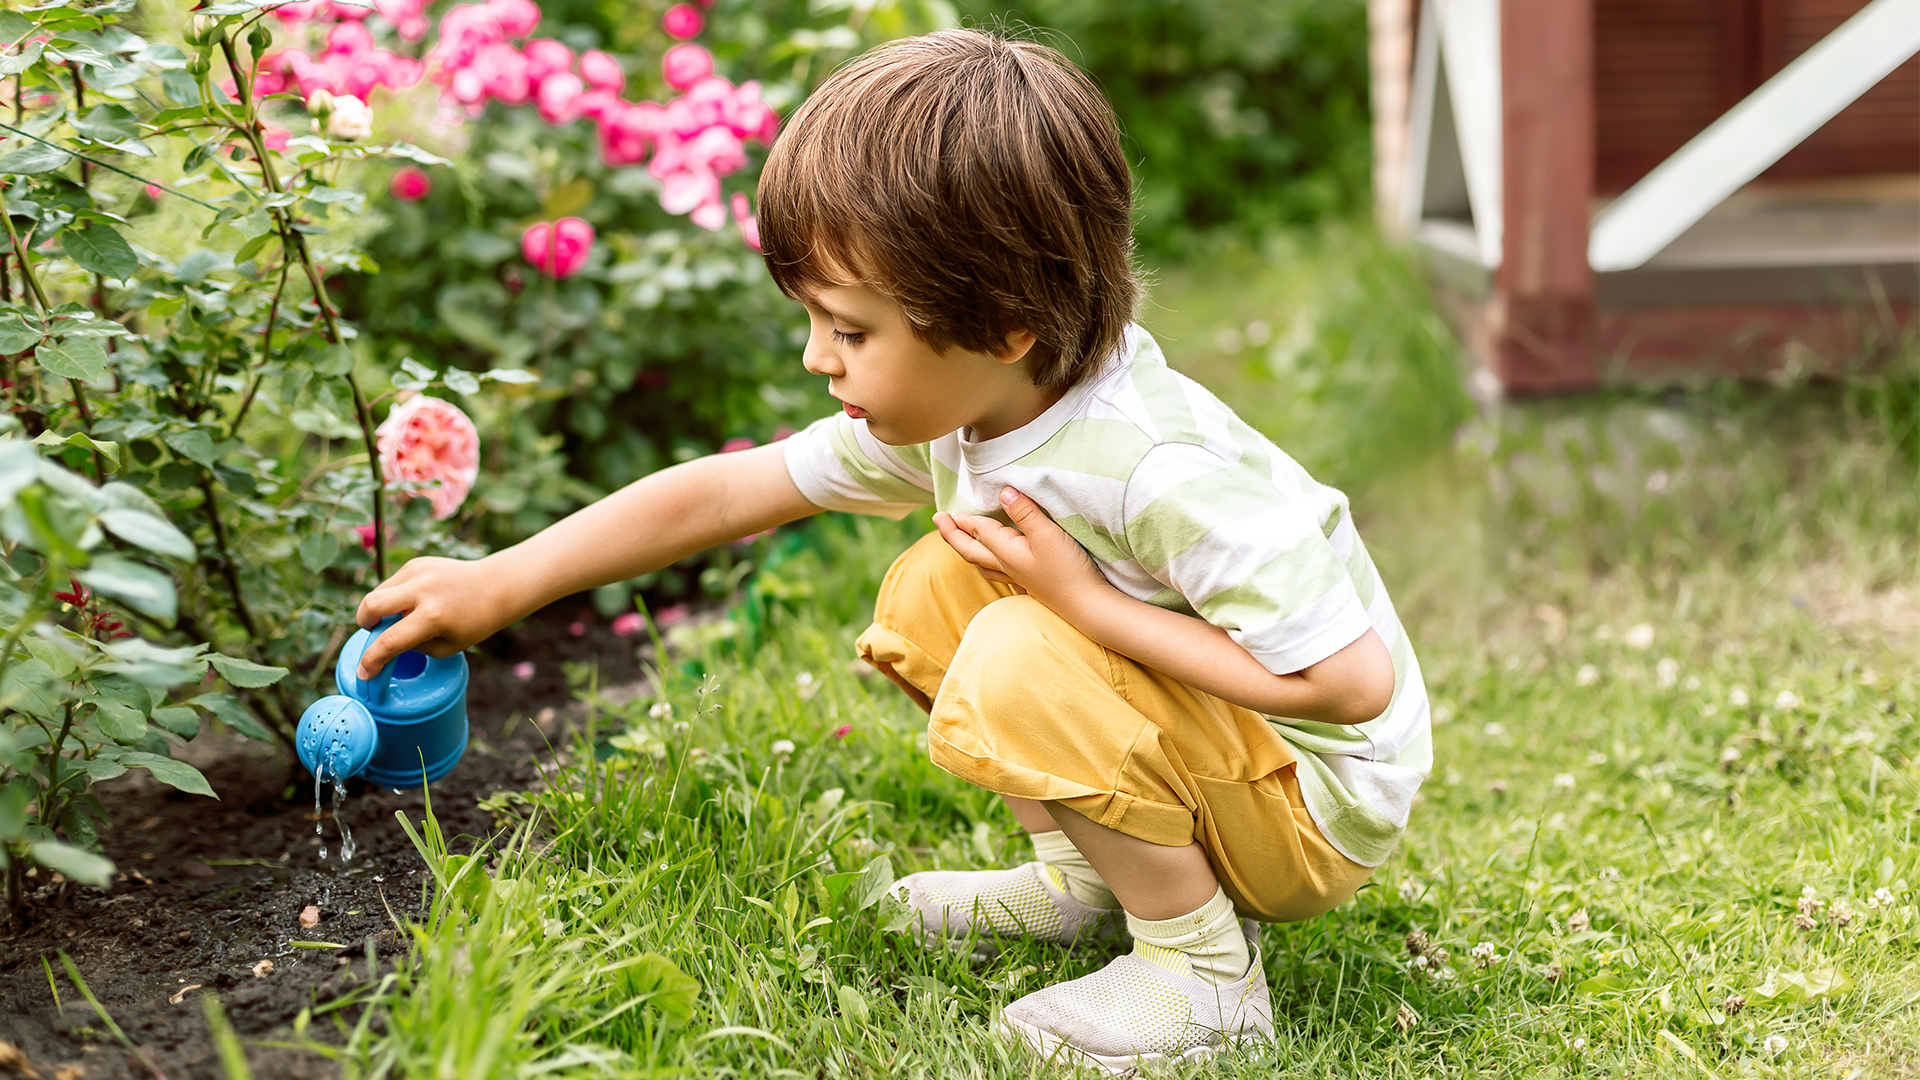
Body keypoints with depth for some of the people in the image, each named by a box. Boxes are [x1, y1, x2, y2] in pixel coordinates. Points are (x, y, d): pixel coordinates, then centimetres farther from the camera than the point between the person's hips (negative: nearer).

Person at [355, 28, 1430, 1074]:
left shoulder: (1163, 474, -33)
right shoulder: (950, 409, -8)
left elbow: (1355, 681, -31)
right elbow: (726, 491, 0)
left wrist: (1086, 600, -29)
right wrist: (495, 586, 0)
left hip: (1324, 807, -8)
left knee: (1018, 661, -28)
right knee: (934, 596, 3)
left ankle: (1206, 973, -11)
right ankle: (1085, 878, 9)